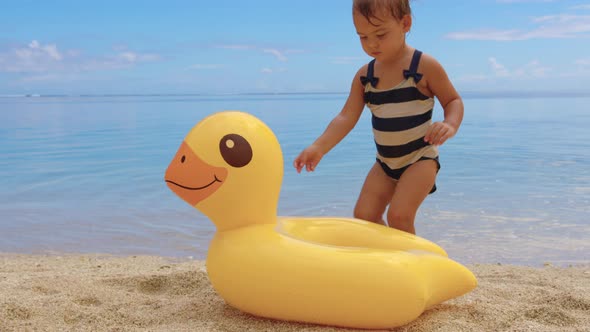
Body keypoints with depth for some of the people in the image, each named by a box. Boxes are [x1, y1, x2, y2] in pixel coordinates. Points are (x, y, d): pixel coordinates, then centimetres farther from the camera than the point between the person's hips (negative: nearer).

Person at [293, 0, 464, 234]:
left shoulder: (424, 66, -14)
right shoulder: (364, 76, -2)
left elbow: (453, 101, -5)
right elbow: (346, 117, -8)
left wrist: (450, 125, -28)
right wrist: (319, 148, -22)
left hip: (421, 159, -5)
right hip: (386, 161, 5)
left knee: (399, 215, -20)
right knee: (364, 215, 2)